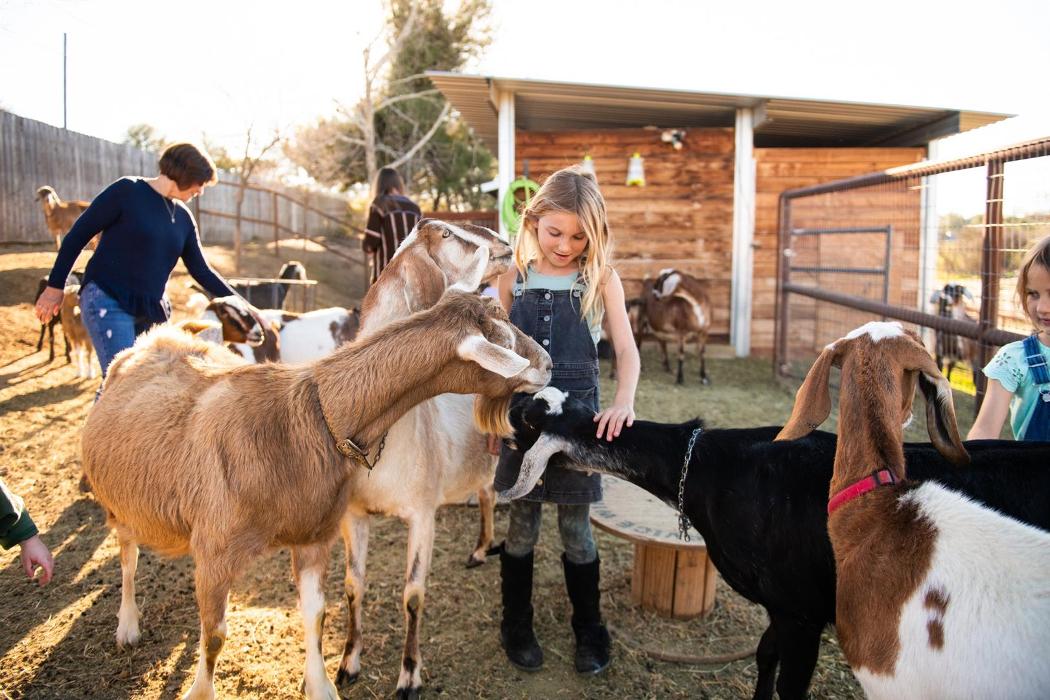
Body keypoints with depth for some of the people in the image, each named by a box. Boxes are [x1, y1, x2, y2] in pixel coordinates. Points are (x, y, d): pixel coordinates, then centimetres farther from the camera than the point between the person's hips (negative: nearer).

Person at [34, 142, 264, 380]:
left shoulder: (183, 217, 10)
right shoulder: (127, 191, -7)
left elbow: (201, 270, 15)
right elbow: (78, 234, -3)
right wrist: (55, 286, -3)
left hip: (151, 311, 7)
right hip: (106, 300, -7)